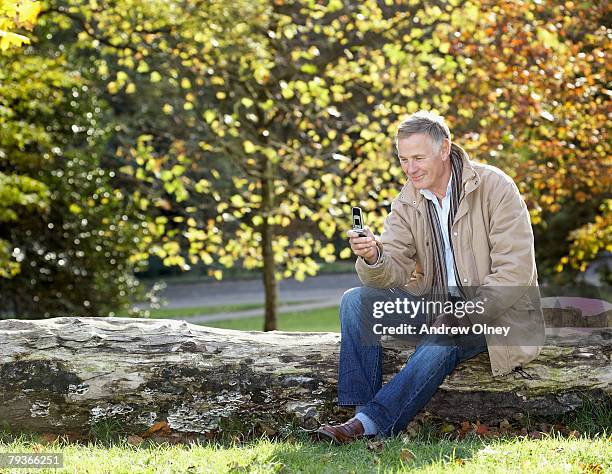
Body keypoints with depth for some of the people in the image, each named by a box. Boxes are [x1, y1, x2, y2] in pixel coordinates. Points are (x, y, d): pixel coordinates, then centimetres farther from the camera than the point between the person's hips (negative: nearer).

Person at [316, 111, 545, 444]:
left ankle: (371, 422, -34)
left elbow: (515, 272, -18)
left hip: (492, 313, -6)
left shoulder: (495, 188, -13)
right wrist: (373, 258, -29)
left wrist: (464, 316, -27)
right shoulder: (407, 203, 4)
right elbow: (393, 274, -5)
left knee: (440, 343, -36)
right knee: (356, 300, -13)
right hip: (435, 305, 6)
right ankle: (363, 409, -22)